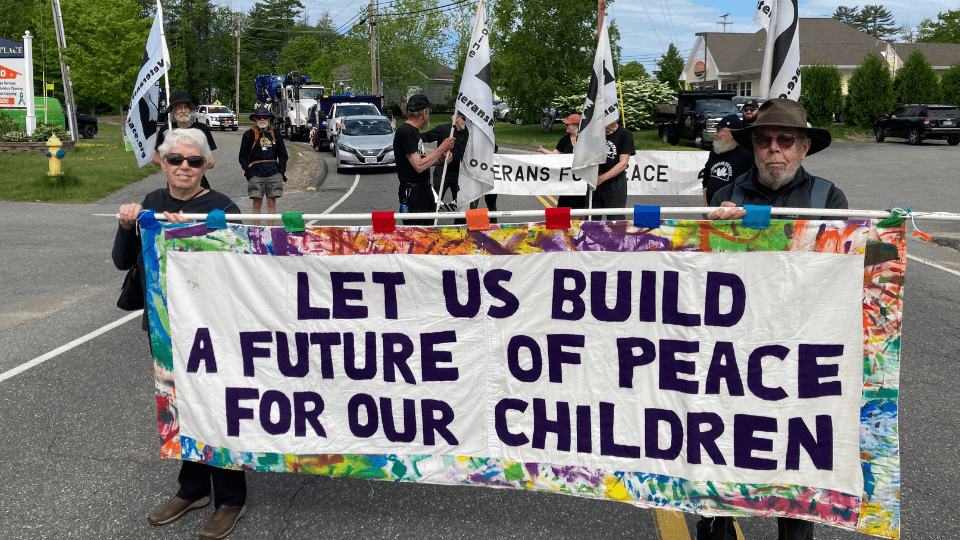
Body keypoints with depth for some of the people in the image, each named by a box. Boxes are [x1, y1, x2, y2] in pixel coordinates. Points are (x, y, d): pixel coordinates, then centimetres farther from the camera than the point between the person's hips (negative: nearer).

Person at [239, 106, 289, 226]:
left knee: (272, 203, 3)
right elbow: (243, 156, 8)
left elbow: (283, 154, 18)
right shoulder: (249, 135, 6)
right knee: (257, 204, -2)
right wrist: (248, 170, -5)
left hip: (274, 172, 2)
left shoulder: (276, 134, 13)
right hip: (256, 173, -2)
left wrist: (281, 170, 5)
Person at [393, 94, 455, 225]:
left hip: (425, 189, 10)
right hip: (412, 193, -10)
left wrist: (441, 157, 0)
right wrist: (442, 148, -16)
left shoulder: (414, 131, 15)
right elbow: (419, 166, -24)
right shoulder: (405, 132, -17)